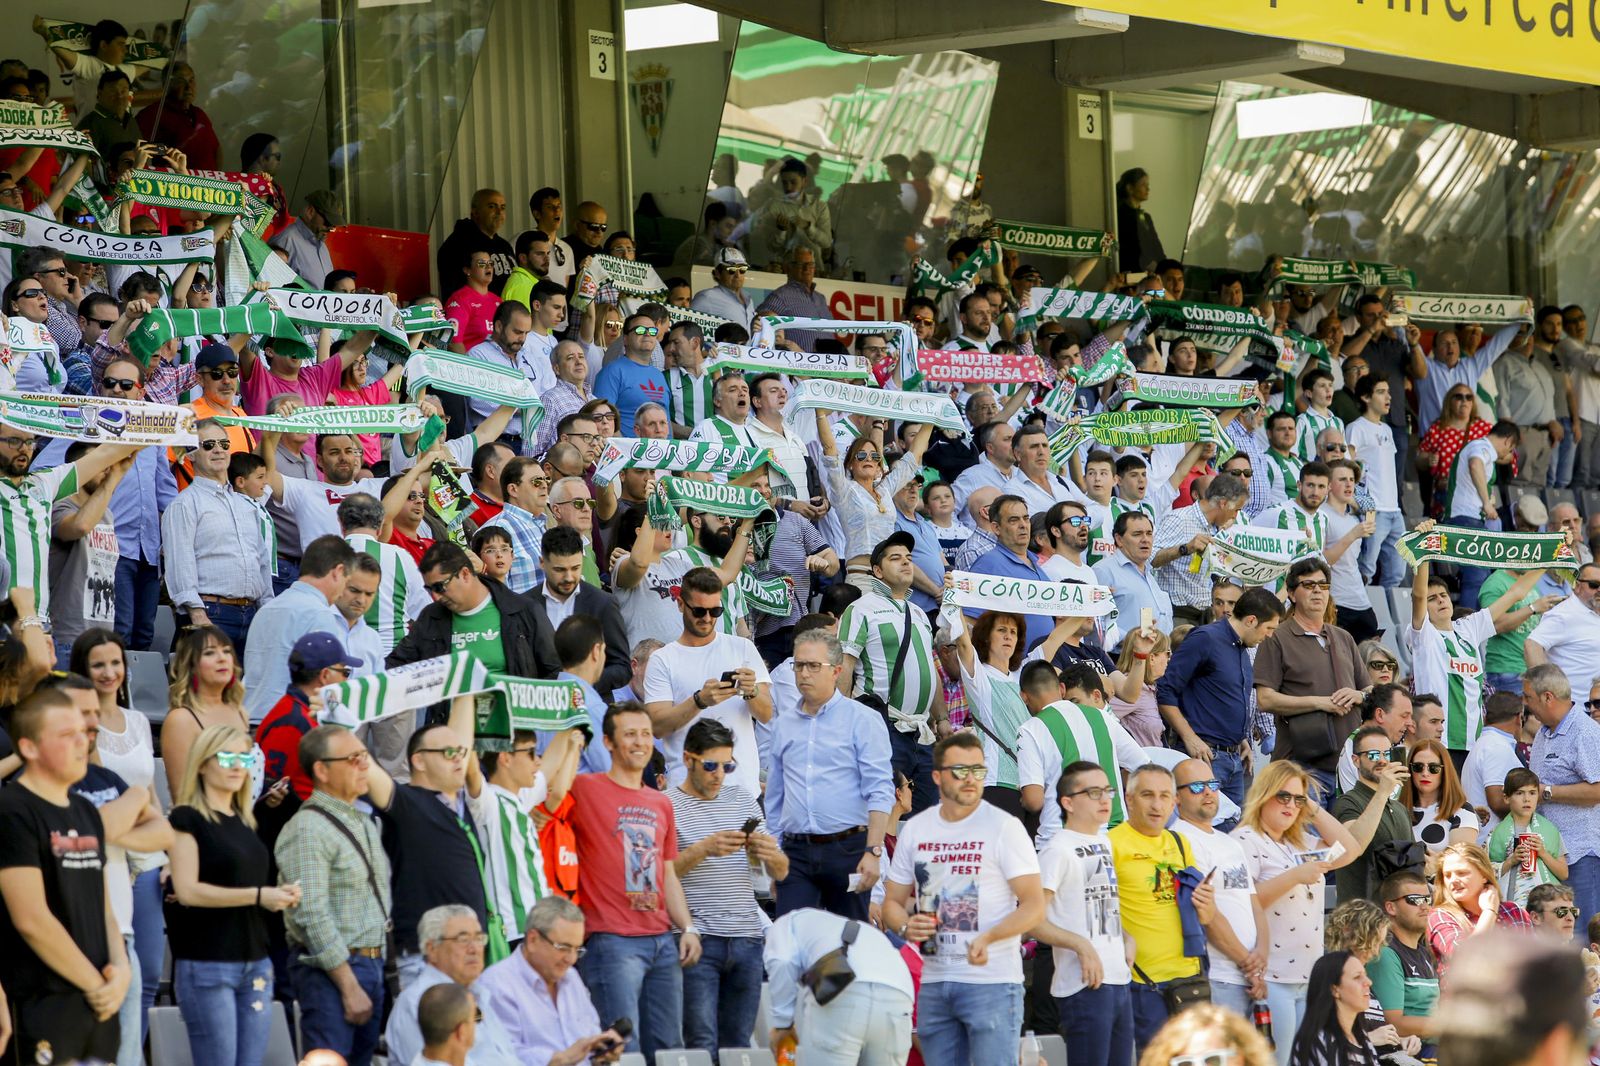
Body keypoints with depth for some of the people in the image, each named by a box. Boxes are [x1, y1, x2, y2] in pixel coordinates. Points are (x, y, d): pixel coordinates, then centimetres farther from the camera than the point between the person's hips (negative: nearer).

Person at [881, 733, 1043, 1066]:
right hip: (933, 980, 5)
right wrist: (906, 926, -7)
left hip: (991, 980, -5)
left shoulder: (1004, 827, -4)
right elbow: (892, 902, 17)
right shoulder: (914, 830, 10)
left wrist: (988, 937, -24)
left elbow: (1034, 905, -8)